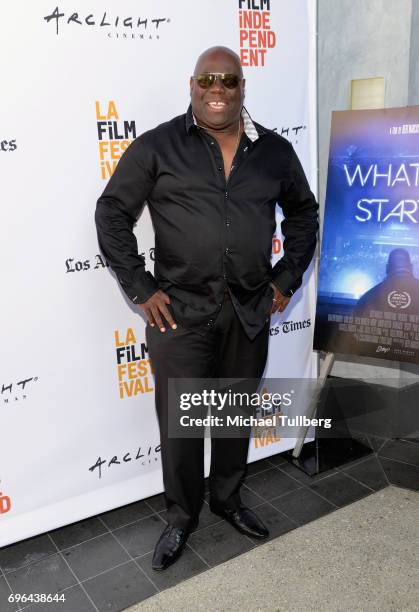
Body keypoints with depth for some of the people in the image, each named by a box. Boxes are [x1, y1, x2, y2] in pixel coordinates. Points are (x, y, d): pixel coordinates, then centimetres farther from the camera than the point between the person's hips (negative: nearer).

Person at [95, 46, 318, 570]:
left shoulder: (275, 150, 6)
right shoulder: (156, 147, -3)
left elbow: (303, 212, 17)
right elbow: (112, 214, -1)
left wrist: (287, 278, 9)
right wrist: (141, 289, -7)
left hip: (250, 311, 3)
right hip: (180, 311, -2)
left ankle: (228, 499, 40)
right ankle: (181, 515, 30)